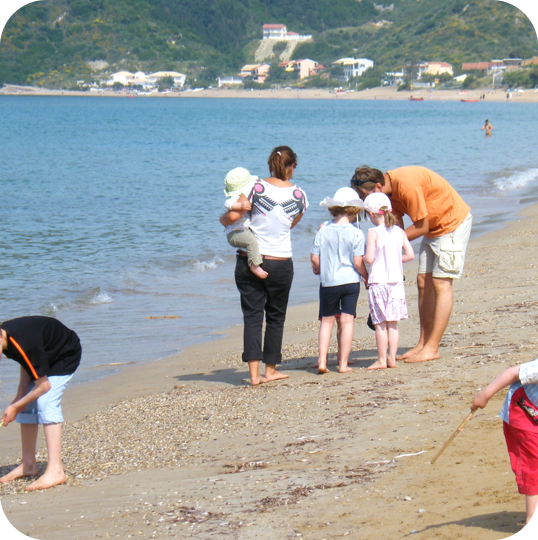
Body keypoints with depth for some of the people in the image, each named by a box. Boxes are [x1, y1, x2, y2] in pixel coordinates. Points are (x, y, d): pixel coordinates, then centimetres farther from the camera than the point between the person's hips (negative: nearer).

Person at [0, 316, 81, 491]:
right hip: (46, 356, 9)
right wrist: (20, 396, -9)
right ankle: (28, 464, 17)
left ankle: (55, 470, -28)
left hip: (66, 356, -9)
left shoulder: (24, 344, -38)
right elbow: (26, 364, 2)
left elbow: (44, 385, -30)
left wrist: (16, 406, -19)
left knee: (46, 403, -24)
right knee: (27, 405, 5)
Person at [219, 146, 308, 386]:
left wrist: (223, 219, 8)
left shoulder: (256, 187, -8)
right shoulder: (299, 196, -1)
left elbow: (233, 216, -14)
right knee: (275, 317, 15)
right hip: (280, 263, 1)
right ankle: (270, 369, 22)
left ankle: (254, 372, -4)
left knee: (252, 315, 4)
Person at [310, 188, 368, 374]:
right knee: (347, 320, 2)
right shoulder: (356, 233, -8)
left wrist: (318, 269, 21)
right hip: (350, 282, -2)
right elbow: (357, 262, -10)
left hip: (328, 282, 2)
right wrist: (367, 277, 7)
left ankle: (322, 361, 4)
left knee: (327, 321, 12)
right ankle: (343, 364, 1)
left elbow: (314, 258, 0)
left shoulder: (323, 231, -1)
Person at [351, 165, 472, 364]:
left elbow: (421, 227, -24)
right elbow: (397, 226, 0)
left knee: (441, 283, -11)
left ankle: (432, 348, -11)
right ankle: (423, 343, 10)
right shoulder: (389, 188, -3)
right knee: (424, 281, 7)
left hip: (453, 221, -9)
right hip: (433, 227, 9)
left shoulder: (407, 185, -31)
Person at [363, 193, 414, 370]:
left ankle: (381, 360, 4)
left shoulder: (373, 233, -10)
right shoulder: (399, 231, 5)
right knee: (393, 323, 11)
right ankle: (392, 358, 13)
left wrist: (360, 258, 4)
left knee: (380, 324, 1)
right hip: (396, 282, 5)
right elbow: (410, 255, 2)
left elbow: (369, 258, -17)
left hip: (378, 282, -5)